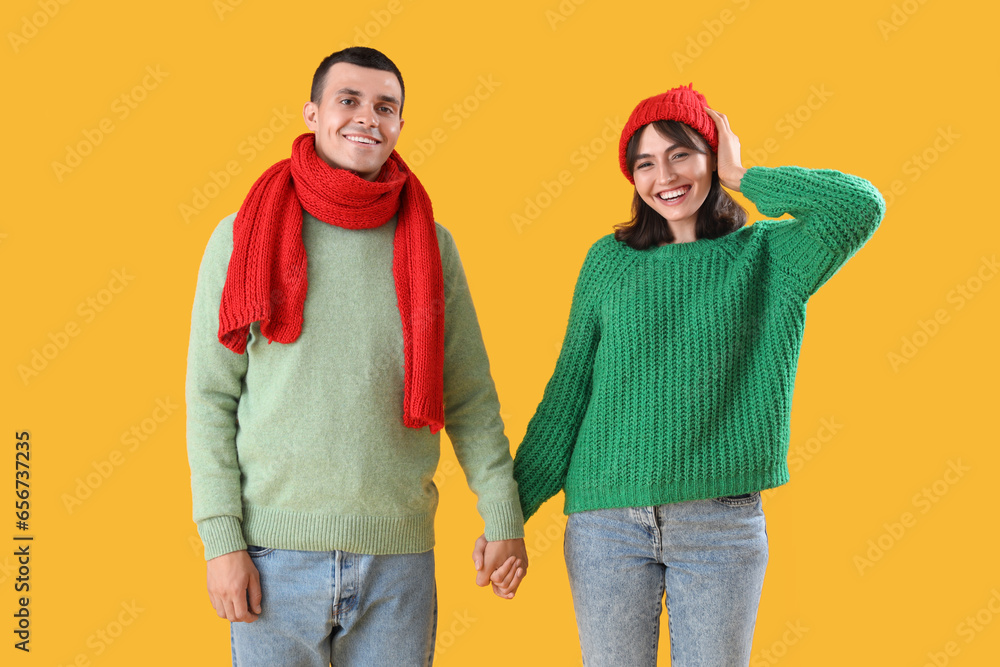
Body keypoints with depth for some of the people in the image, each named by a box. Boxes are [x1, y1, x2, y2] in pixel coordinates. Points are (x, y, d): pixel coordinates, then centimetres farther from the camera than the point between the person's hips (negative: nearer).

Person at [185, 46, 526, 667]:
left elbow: (470, 397, 8)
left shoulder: (430, 243, 6)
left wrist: (504, 517, 4)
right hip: (276, 551, -1)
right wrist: (222, 540, -7)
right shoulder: (244, 237, 1)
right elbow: (211, 397, -1)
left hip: (399, 555, 2)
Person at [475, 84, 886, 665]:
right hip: (607, 522, 1)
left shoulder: (764, 256, 3)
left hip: (722, 524, -1)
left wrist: (740, 176, -3)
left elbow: (860, 207, -15)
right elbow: (568, 390, 7)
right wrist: (512, 508, 4)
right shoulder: (610, 260, 6)